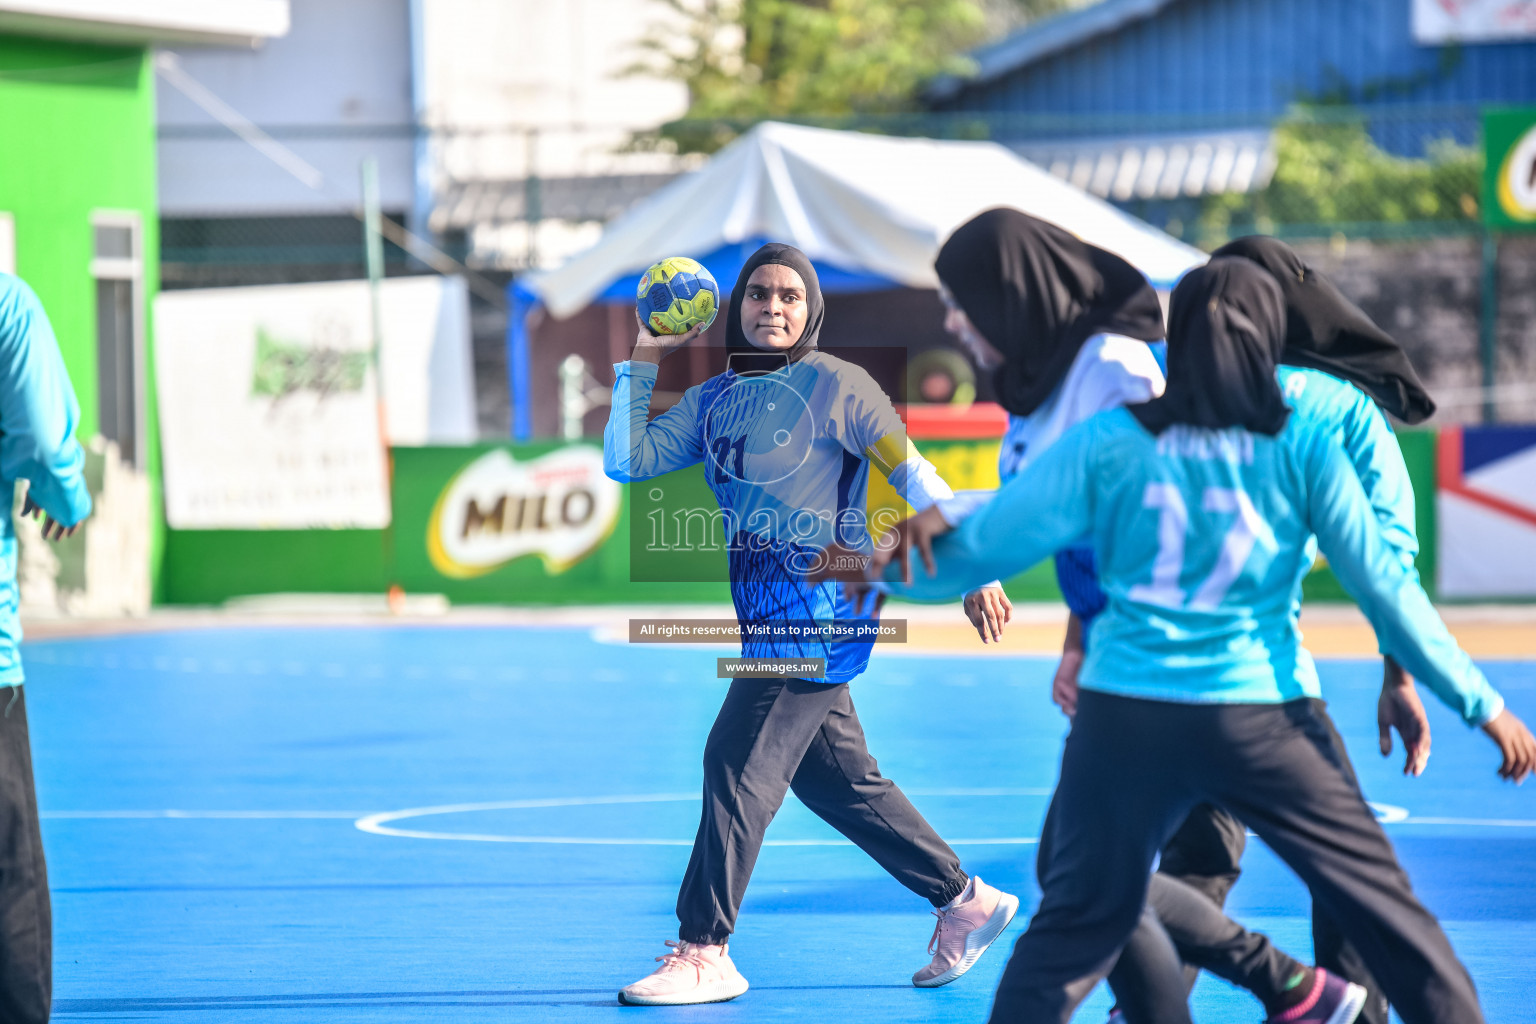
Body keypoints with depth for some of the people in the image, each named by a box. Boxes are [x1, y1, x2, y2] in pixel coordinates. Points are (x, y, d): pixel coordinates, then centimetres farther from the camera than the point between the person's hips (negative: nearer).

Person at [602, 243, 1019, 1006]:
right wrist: (644, 362, 2)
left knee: (737, 765, -11)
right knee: (837, 780, 12)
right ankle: (964, 900, 24)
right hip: (768, 619, 8)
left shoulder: (834, 386, -7)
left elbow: (913, 477, -7)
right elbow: (627, 462, 5)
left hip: (818, 610, -8)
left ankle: (703, 952, -8)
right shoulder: (714, 399, 12)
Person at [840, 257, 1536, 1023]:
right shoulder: (1301, 447, -3)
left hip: (1126, 714, 1)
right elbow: (1383, 586, -2)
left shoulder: (1107, 443, -2)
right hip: (1263, 718, -1)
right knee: (1381, 902, 8)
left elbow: (980, 549, 0)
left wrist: (891, 563, 19)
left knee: (1074, 924, 9)